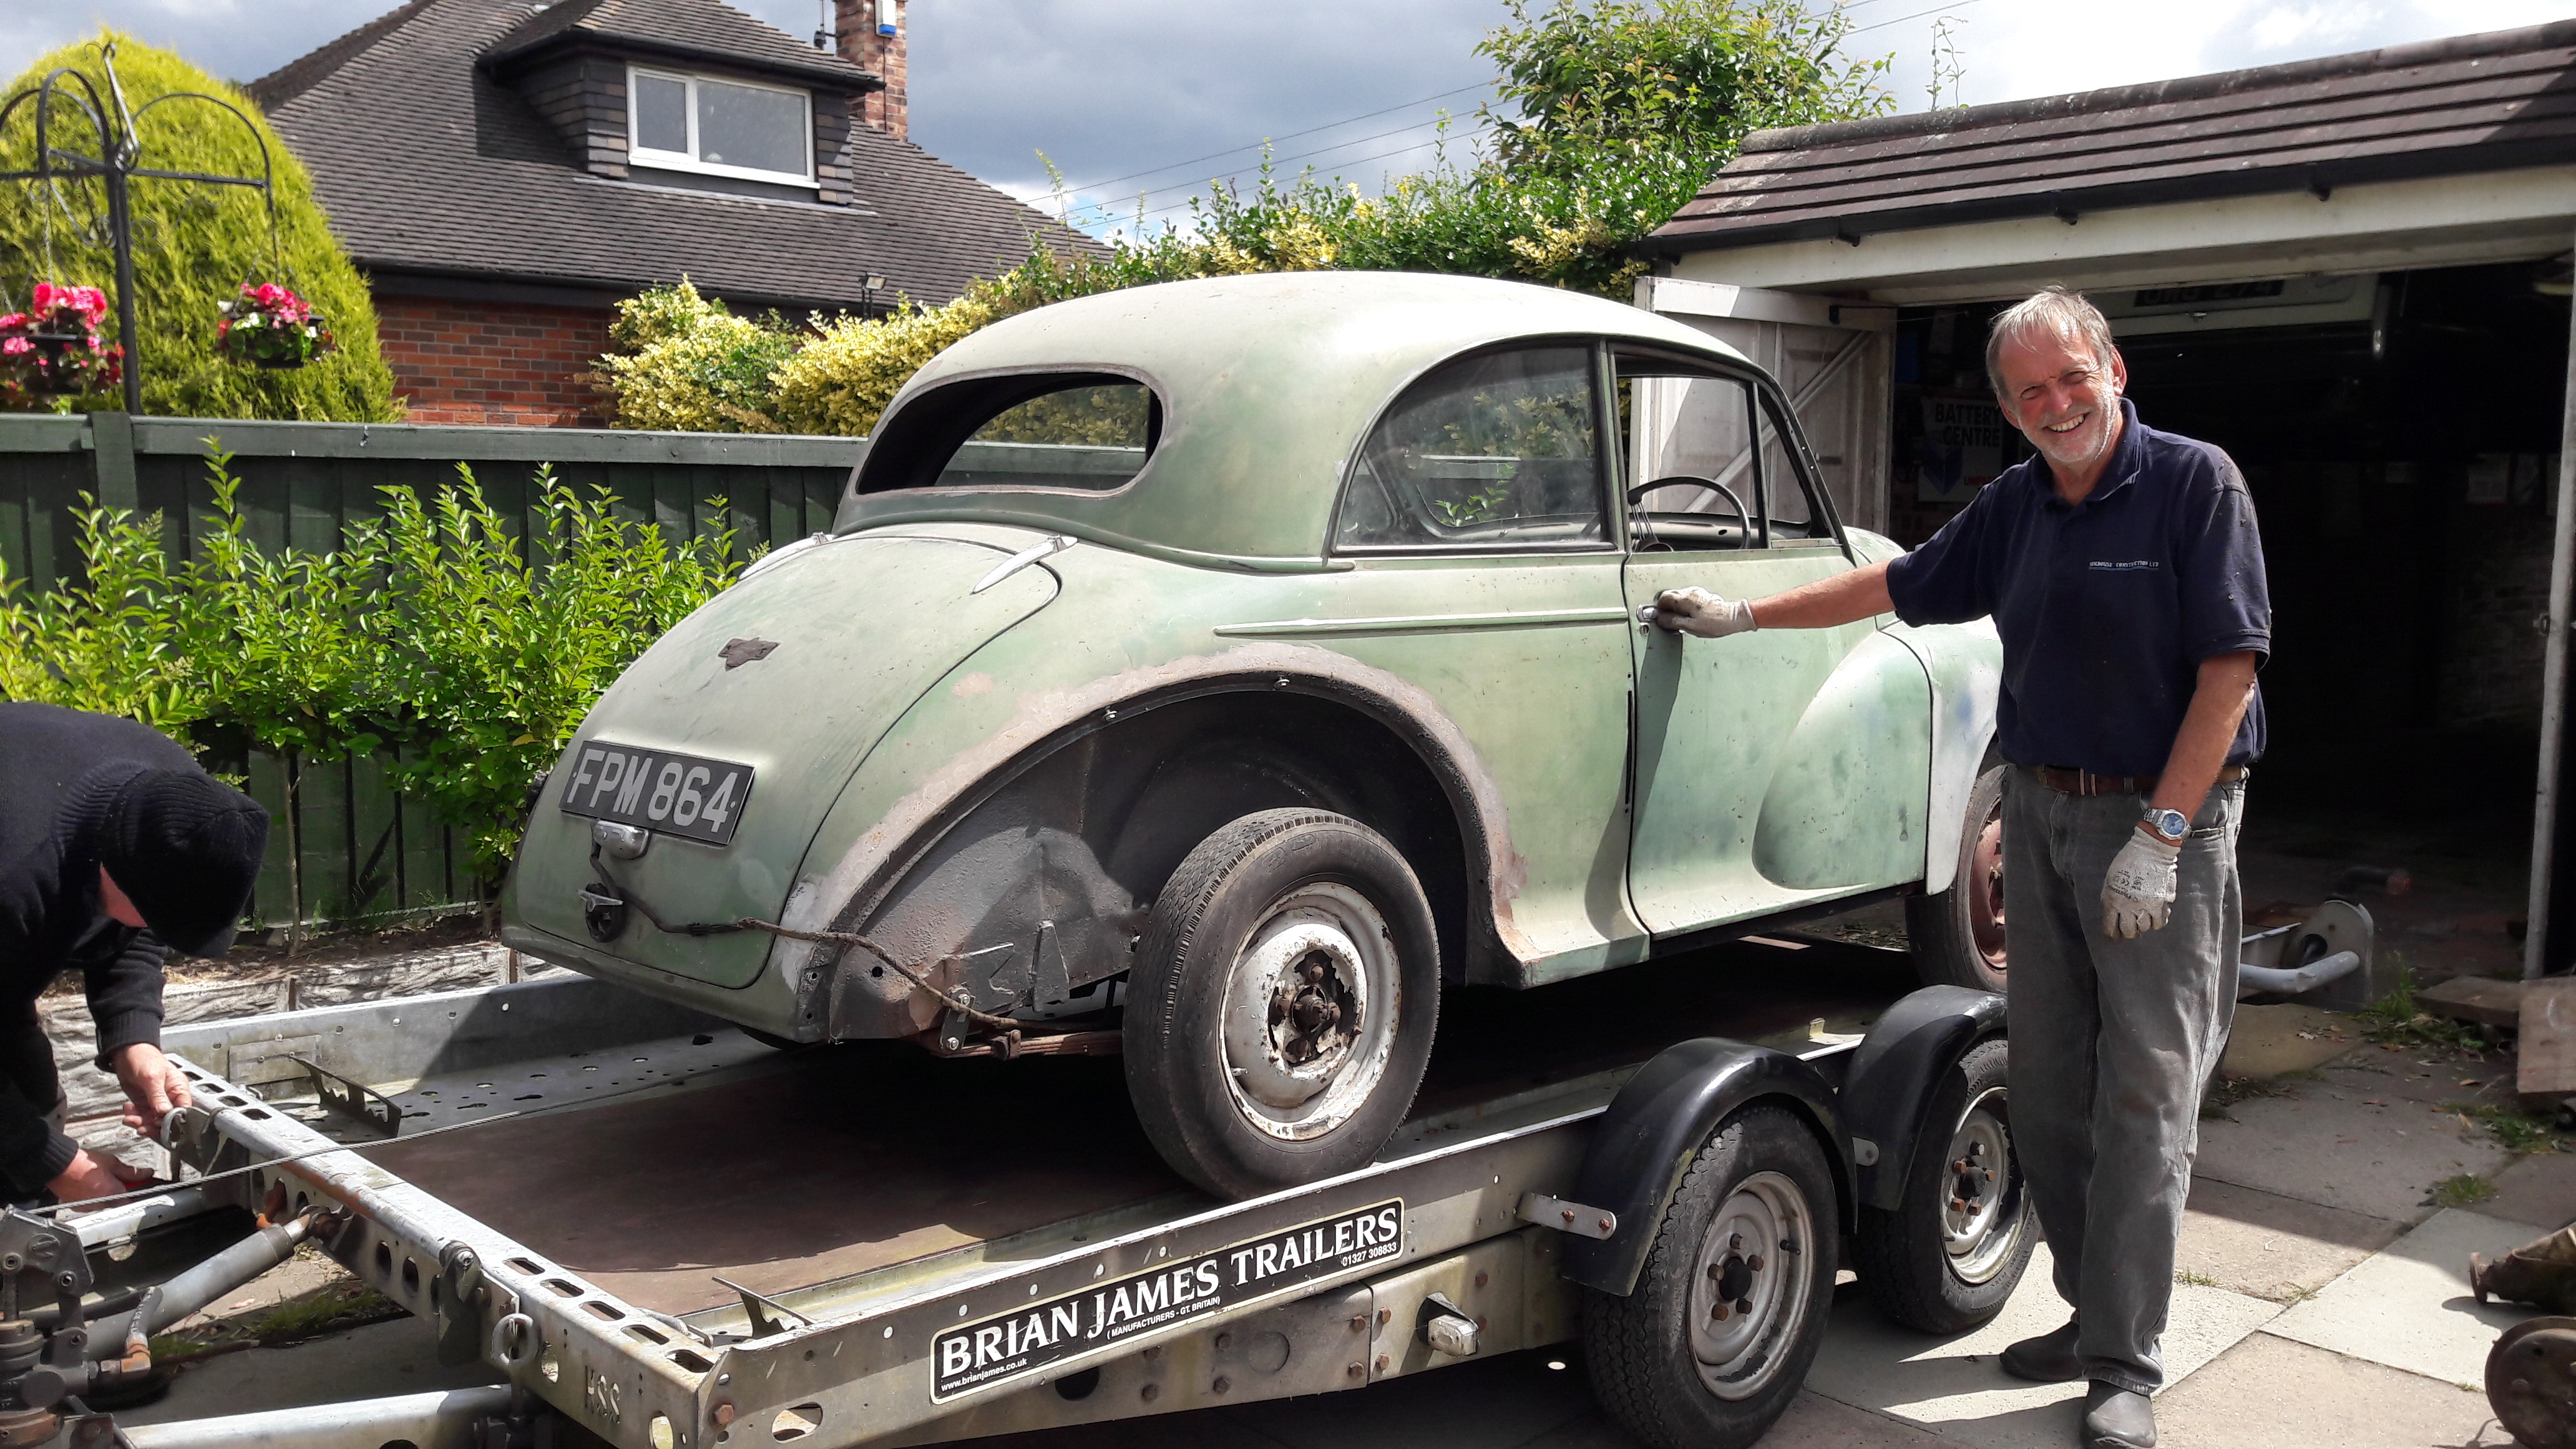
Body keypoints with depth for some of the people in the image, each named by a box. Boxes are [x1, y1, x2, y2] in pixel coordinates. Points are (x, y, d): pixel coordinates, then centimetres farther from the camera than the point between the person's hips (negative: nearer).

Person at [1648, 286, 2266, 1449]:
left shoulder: (2195, 484, -9)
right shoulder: (2014, 506, 9)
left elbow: (2229, 668, -13)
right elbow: (1897, 585, 21)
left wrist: (2158, 838, -18)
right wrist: (1744, 617, 19)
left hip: (2164, 818, -6)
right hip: (2038, 810, 6)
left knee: (2145, 1095, -4)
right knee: (2047, 1086, 9)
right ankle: (2095, 1312, 22)